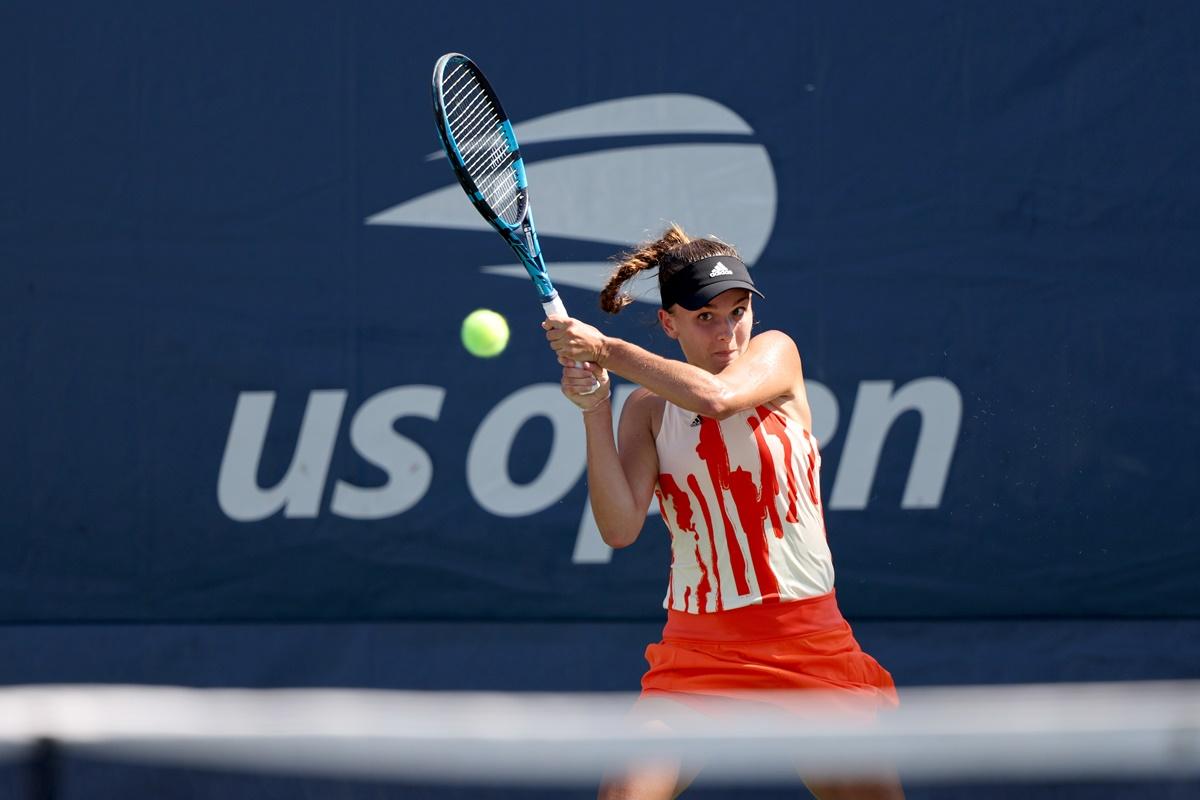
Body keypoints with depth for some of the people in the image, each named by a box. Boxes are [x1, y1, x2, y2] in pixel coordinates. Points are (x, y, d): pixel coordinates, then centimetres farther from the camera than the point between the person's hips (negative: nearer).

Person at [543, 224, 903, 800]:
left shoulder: (776, 354, 0)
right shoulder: (648, 408, 3)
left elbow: (717, 397, -23)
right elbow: (620, 528, -10)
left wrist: (606, 350, -21)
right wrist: (594, 411, -18)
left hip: (809, 641, 0)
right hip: (700, 645, 0)